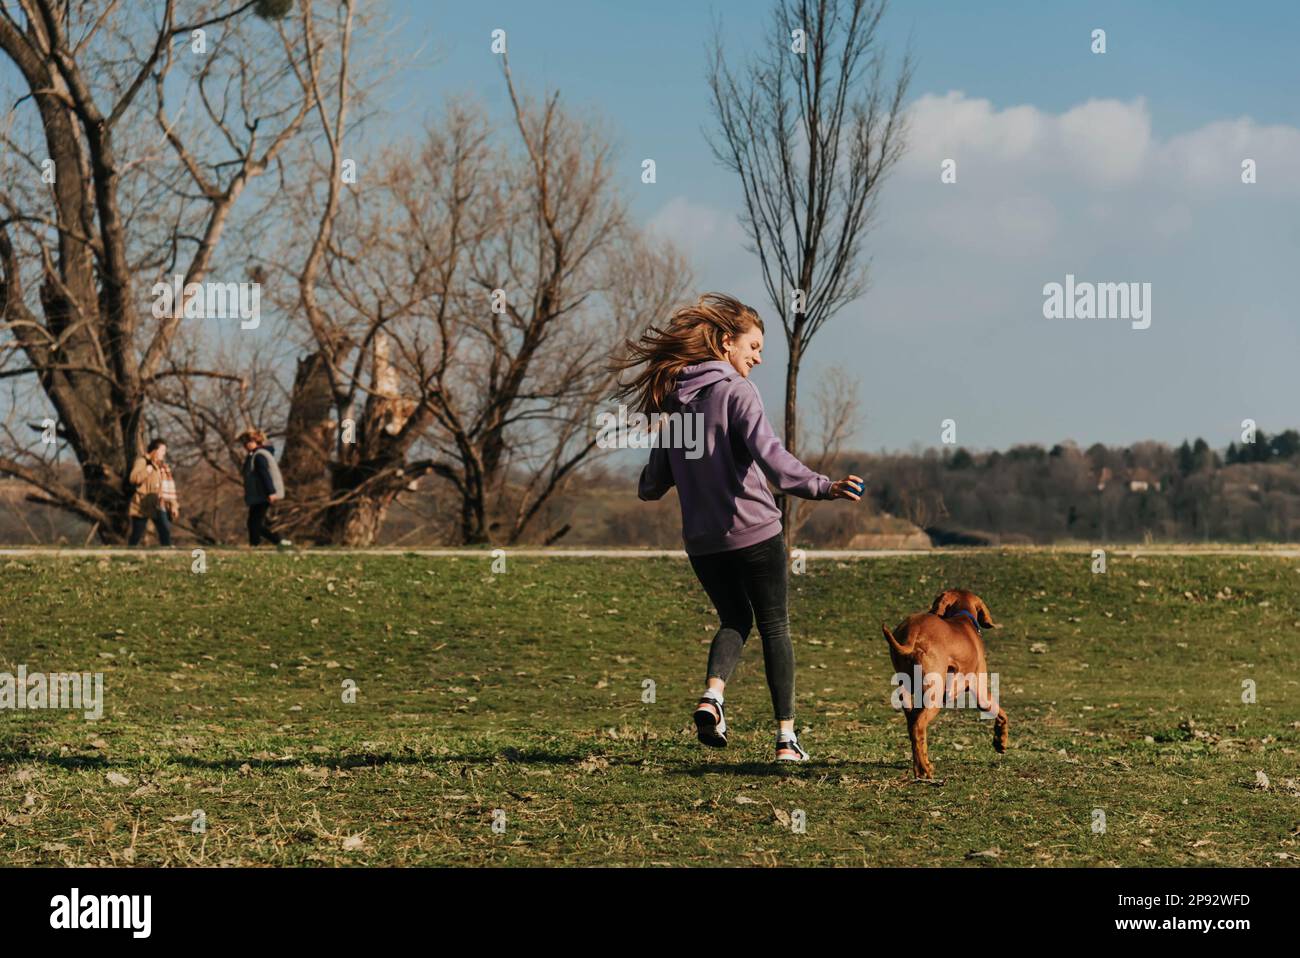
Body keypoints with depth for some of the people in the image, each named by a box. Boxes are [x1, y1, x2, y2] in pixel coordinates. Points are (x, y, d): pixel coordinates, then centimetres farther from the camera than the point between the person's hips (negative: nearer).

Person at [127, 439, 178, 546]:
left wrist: (174, 505, 11)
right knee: (136, 535, 3)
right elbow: (134, 478, -23)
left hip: (158, 506, 5)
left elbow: (169, 487, 17)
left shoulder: (163, 466, 14)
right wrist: (149, 468, -23)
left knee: (165, 530, -13)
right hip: (142, 505, -5)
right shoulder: (142, 461, -6)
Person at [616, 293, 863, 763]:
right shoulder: (737, 392, -11)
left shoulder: (673, 399, 8)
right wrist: (822, 487, -36)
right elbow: (769, 455, -28)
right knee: (775, 627, 9)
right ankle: (786, 737, 7)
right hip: (754, 533, -5)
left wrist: (648, 486, 35)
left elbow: (653, 484, 12)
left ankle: (711, 694, -6)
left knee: (735, 619, 22)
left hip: (701, 541, 5)